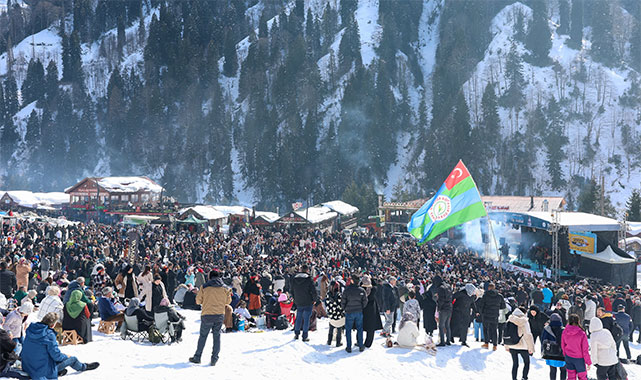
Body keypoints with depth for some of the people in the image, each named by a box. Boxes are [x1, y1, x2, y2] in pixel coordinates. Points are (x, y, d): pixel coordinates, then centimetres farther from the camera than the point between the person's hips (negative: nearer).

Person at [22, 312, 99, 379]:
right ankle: (83, 367, 42)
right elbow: (56, 356, -19)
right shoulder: (49, 334, -24)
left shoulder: (30, 329, -4)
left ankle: (59, 371, 35)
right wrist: (66, 356, 4)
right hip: (42, 371, -7)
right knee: (72, 359, 13)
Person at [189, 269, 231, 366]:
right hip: (220, 315, 2)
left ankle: (197, 357, 16)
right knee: (217, 336, 9)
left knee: (203, 336, 10)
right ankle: (214, 359, 4)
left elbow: (198, 301, 2)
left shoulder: (204, 287, -5)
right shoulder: (224, 288, 1)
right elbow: (228, 301, 11)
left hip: (207, 315, -2)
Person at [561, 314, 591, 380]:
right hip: (579, 359, -4)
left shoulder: (565, 332, -11)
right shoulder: (582, 334, -24)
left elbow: (563, 346, 3)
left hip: (568, 357, 4)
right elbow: (585, 350, -16)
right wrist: (588, 362, -4)